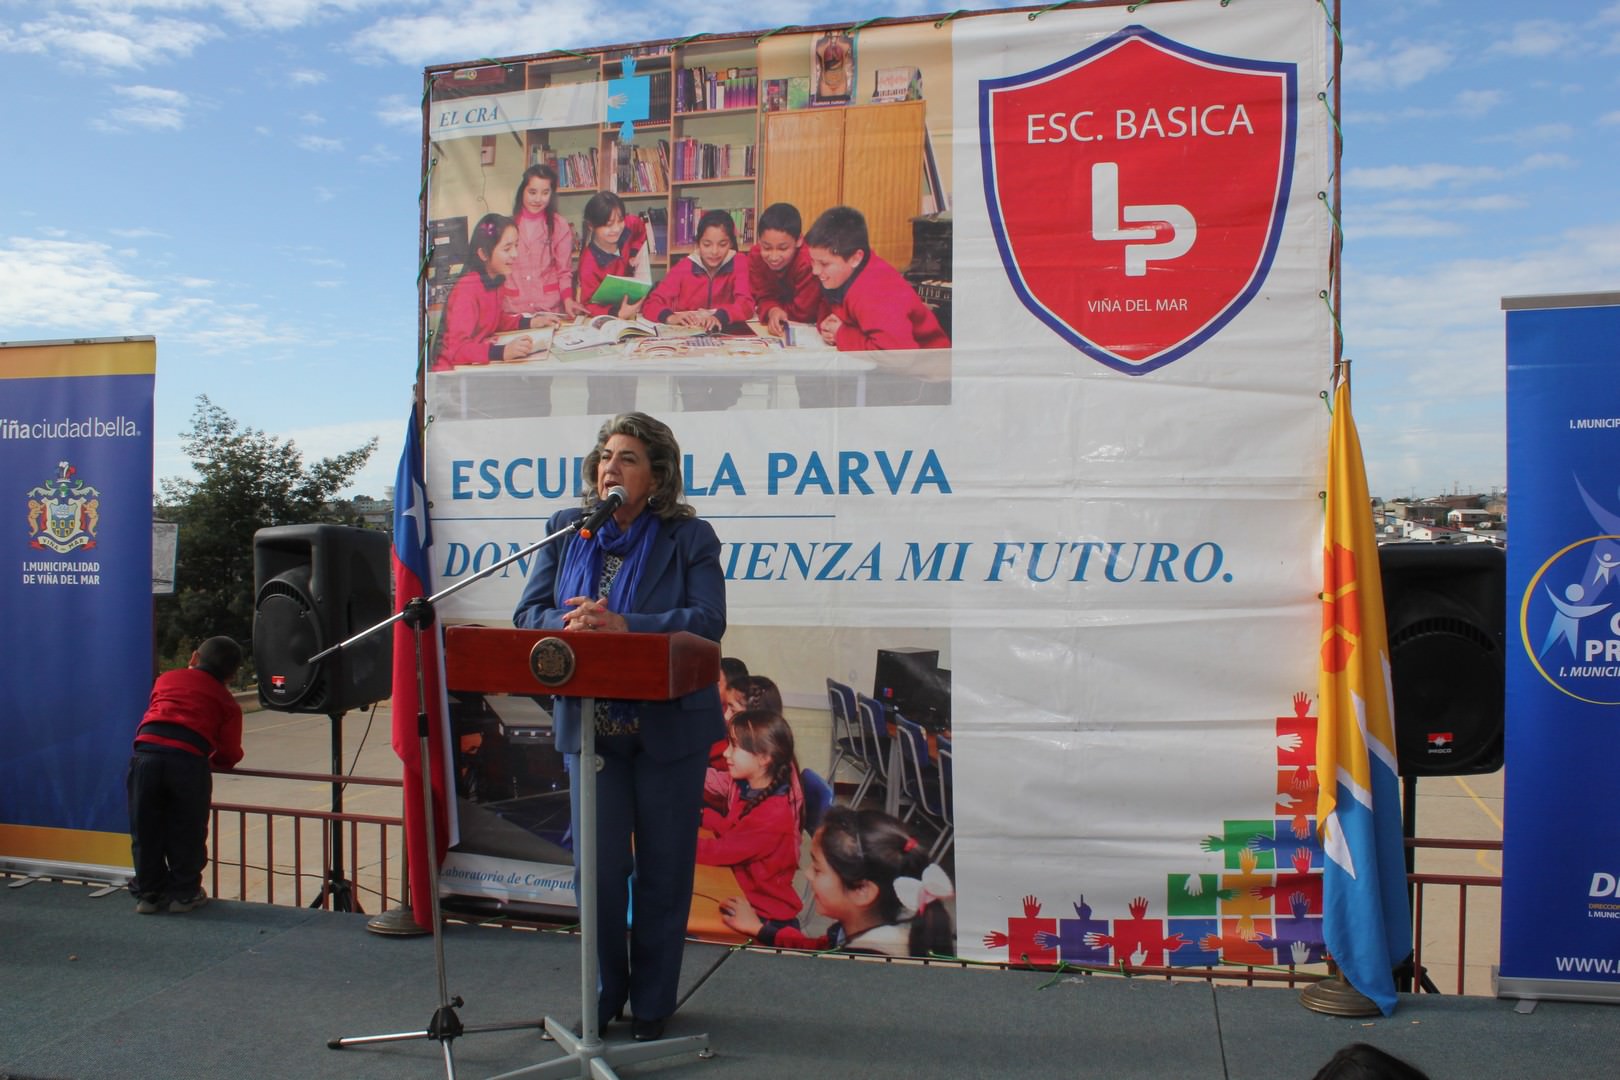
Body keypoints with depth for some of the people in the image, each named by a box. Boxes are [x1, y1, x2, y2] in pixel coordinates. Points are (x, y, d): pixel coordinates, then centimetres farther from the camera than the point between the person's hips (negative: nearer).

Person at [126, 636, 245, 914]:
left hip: (146, 753, 2)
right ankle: (184, 894, 20)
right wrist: (212, 759, 35)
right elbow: (229, 755, 14)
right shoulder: (227, 702, 18)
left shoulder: (166, 679, 26)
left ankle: (147, 894, 25)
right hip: (189, 760, -2)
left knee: (145, 831, 15)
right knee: (187, 833, 13)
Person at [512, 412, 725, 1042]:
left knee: (663, 869, 9)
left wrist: (621, 624, -25)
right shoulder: (564, 530, 7)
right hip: (589, 725, 2)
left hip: (670, 726, -2)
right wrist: (571, 626, -19)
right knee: (599, 867, 6)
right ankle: (603, 996, 27)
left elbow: (707, 622, -14)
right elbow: (528, 615, 4)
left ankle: (653, 1002, 26)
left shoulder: (691, 537, -2)